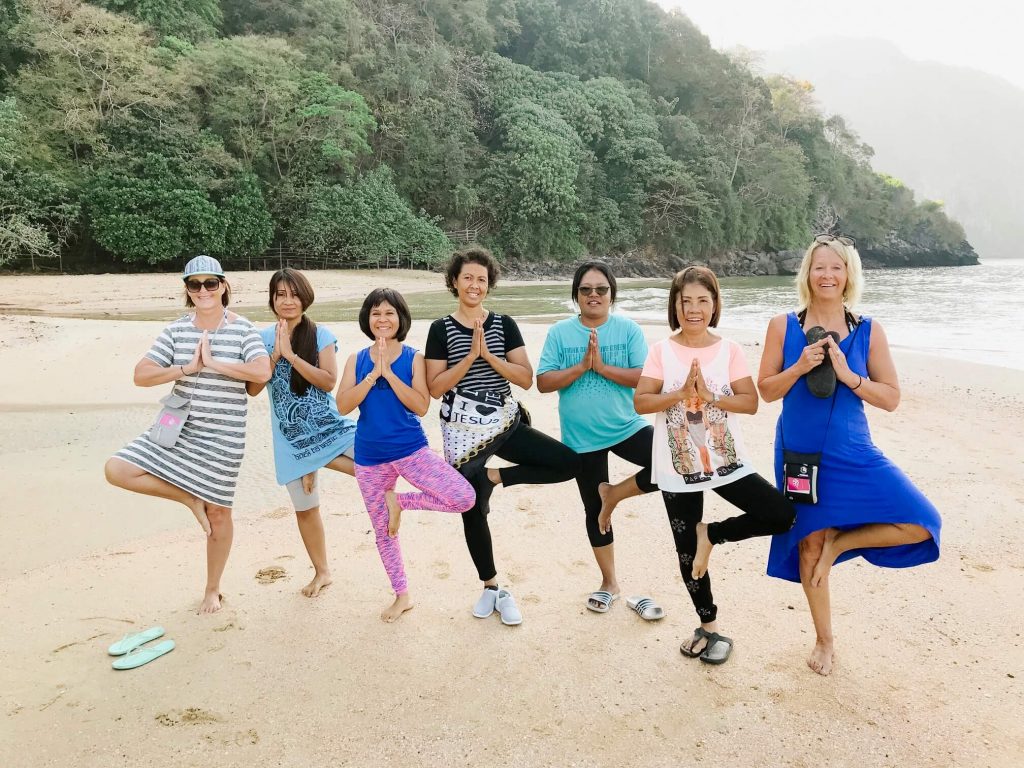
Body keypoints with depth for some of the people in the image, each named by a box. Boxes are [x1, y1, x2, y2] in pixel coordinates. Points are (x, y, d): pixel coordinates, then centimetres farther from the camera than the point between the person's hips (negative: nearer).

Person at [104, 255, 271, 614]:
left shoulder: (242, 329, -9)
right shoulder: (177, 329, 0)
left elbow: (263, 372, -25)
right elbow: (141, 375, -5)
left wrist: (214, 363, -22)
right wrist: (187, 368, -17)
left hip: (223, 435, -3)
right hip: (178, 428, 4)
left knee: (218, 513, 7)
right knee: (116, 470, -12)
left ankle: (213, 590, 28)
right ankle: (190, 498, 8)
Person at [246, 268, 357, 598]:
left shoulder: (321, 335, -6)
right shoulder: (262, 338, 1)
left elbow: (329, 381, -16)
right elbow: (252, 389, -5)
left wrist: (291, 355, -21)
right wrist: (275, 355, -16)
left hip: (328, 425, -2)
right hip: (292, 436, 2)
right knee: (305, 508, 13)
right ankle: (321, 572, 32)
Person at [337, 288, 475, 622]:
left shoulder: (413, 358, -3)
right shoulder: (357, 360, 3)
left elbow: (421, 406, -14)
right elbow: (343, 405, -9)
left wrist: (389, 373, -19)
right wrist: (373, 374, -18)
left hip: (411, 450, -2)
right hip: (370, 457, 2)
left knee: (464, 497, -20)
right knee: (383, 531, 13)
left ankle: (398, 502, 2)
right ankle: (402, 597, 33)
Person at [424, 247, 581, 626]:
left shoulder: (504, 324, 2)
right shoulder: (441, 329, -3)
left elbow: (526, 378, -5)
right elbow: (435, 388, -8)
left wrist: (489, 355, -16)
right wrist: (470, 357, -17)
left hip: (505, 423, 2)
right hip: (464, 431, -2)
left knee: (570, 463, -13)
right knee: (473, 512, 8)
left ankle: (495, 477, 1)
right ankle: (491, 587, 29)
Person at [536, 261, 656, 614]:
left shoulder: (628, 329, -5)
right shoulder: (560, 332, -3)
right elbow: (544, 382, -9)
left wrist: (602, 366, -21)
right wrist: (581, 366, -20)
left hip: (627, 427, 0)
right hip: (581, 438, 1)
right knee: (594, 510, 12)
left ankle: (615, 493, 2)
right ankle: (609, 583, 33)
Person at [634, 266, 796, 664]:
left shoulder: (729, 350, -1)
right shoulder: (662, 351, -3)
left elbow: (750, 402, -6)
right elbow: (640, 402, -9)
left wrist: (709, 396, -19)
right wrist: (682, 393, -21)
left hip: (726, 461, 1)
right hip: (679, 468, -1)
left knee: (782, 515, -15)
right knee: (688, 550, 9)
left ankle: (710, 533, 7)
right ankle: (709, 626, 30)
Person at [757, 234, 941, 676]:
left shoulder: (868, 331, -2)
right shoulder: (783, 327, -4)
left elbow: (891, 399, -3)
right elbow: (766, 390, -1)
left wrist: (847, 375, -17)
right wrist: (799, 368, -18)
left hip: (853, 453, 1)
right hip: (800, 454, -1)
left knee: (920, 525, -14)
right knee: (810, 545, 9)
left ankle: (840, 544, 12)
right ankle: (824, 641, 31)